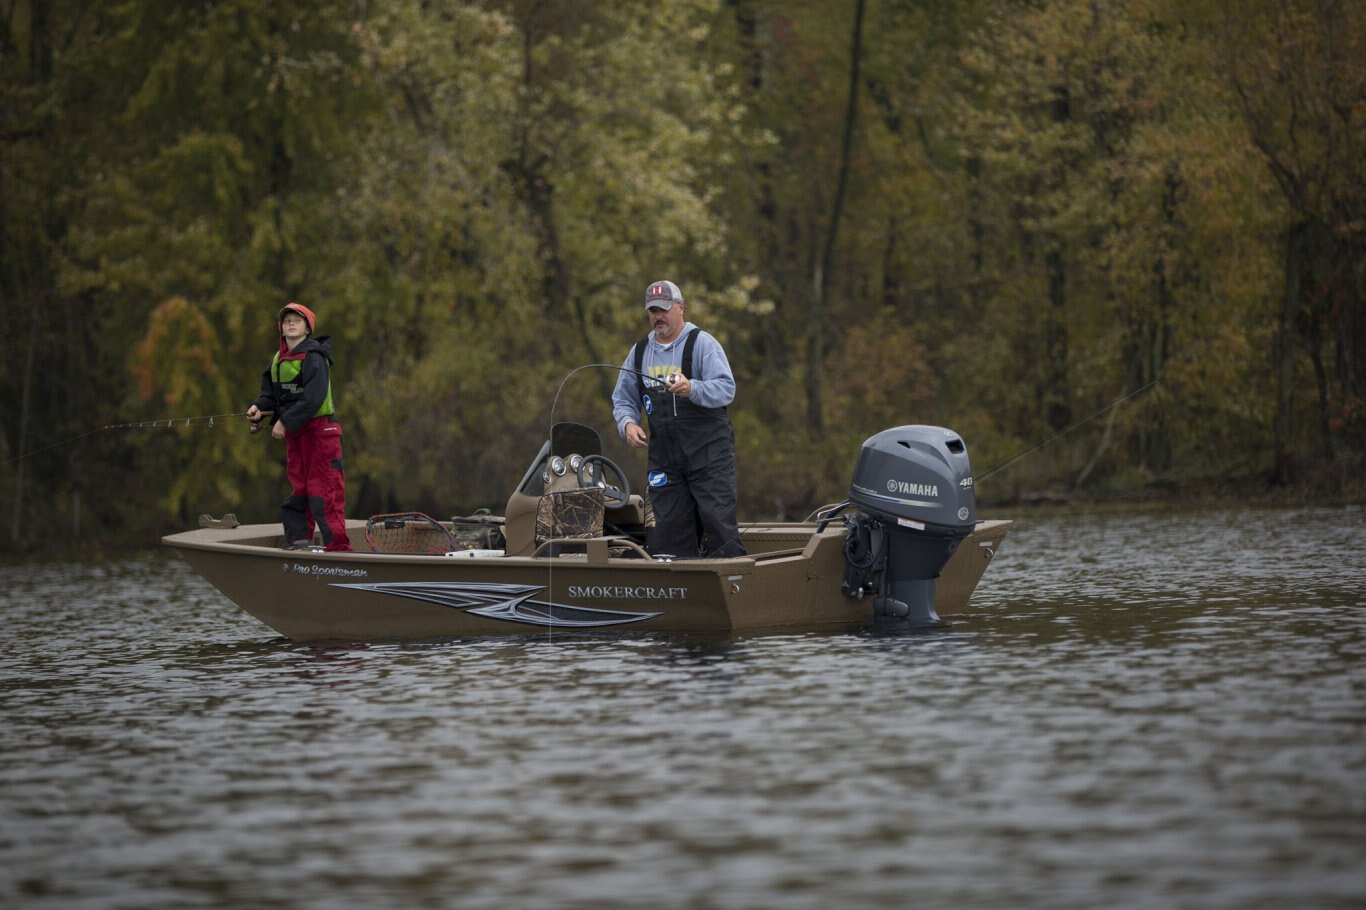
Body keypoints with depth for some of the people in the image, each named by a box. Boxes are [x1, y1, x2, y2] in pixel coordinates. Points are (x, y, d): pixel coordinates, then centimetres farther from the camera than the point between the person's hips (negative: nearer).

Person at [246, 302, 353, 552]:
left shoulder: (313, 358, -13)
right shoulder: (279, 360, 13)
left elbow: (313, 399, -21)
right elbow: (272, 394, 18)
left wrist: (285, 422, -19)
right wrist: (259, 407, -4)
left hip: (319, 430, -9)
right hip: (294, 433, 9)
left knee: (323, 490, -11)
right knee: (298, 487, 13)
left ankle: (338, 547, -11)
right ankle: (298, 540, 19)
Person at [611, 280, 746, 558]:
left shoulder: (702, 343, -4)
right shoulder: (640, 352, 14)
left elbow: (726, 389, -16)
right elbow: (623, 399, 20)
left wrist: (692, 389, -33)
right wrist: (627, 423, -1)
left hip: (708, 451, -5)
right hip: (663, 456, 5)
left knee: (718, 522, -11)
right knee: (669, 528, 4)